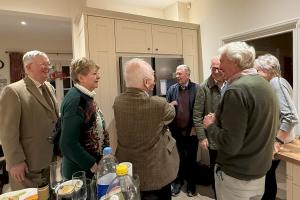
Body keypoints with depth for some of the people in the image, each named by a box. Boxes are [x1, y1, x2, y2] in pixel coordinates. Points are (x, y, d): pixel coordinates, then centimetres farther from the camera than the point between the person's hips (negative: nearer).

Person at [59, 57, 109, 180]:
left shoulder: (86, 96, 4)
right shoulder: (74, 100, -23)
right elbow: (69, 143, -24)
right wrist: (92, 165, -19)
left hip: (94, 161, 8)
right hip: (80, 170, -8)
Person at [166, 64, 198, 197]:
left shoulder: (197, 88, -6)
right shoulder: (172, 89, 2)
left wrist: (196, 127, -8)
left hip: (191, 131, -2)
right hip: (177, 131, 2)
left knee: (191, 158, 14)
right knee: (179, 158, 15)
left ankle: (191, 184, 34)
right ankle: (178, 181, 36)